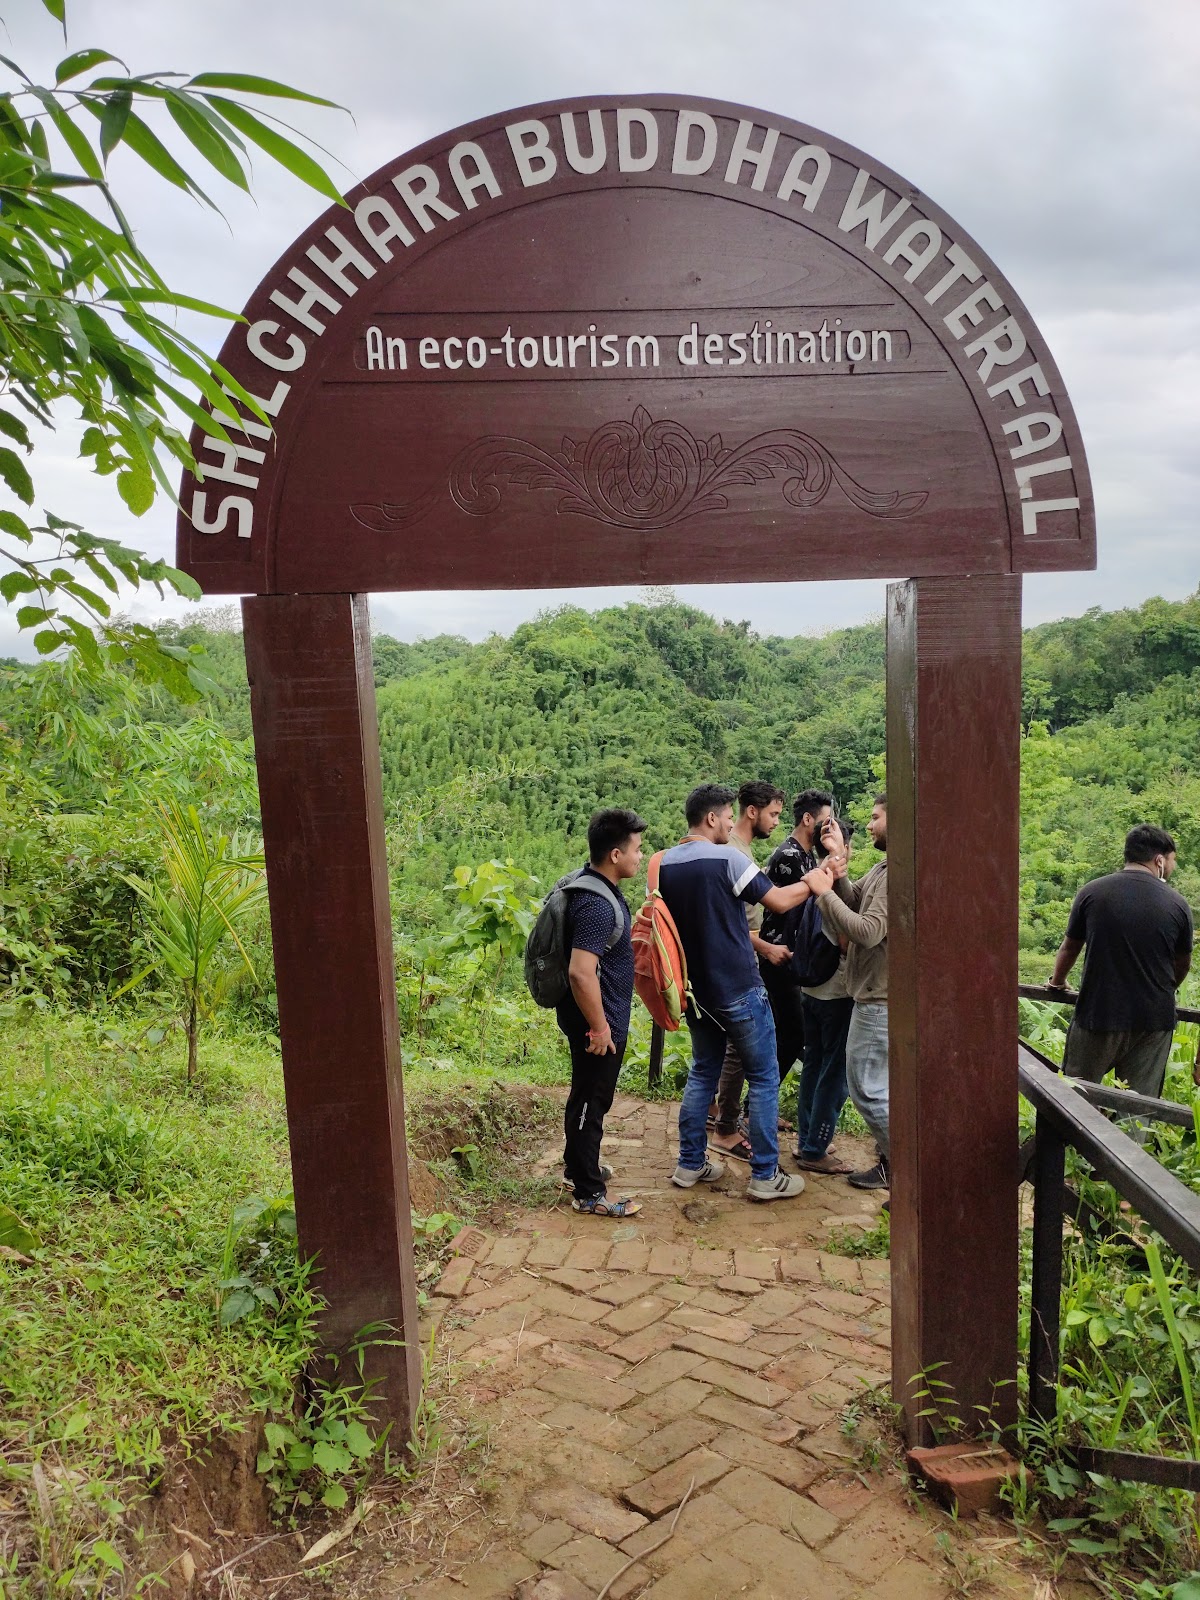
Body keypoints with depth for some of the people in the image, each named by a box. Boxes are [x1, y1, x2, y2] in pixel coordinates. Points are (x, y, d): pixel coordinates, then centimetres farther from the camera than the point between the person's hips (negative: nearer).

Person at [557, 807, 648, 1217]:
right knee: (591, 1102, 3)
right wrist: (599, 1028, -24)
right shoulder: (597, 904, -28)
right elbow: (580, 972, -34)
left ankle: (578, 1166, 40)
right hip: (597, 1022, -10)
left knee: (589, 1098, 23)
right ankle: (589, 1194, 16)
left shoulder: (597, 885, 5)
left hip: (603, 1019, 10)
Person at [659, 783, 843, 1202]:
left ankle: (690, 1164, 24)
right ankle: (765, 1176, 10)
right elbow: (779, 901, -14)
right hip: (738, 990, -6)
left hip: (696, 990, 7)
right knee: (764, 1078, 6)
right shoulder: (726, 859, -17)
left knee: (702, 1073, 19)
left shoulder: (663, 864, 2)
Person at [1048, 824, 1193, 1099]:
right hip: (1155, 1021, 1)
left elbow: (1070, 948, 8)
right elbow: (1183, 964, 12)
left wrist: (1057, 981, 28)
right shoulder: (1178, 905, -3)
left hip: (1098, 1014, -1)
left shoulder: (1091, 893, -5)